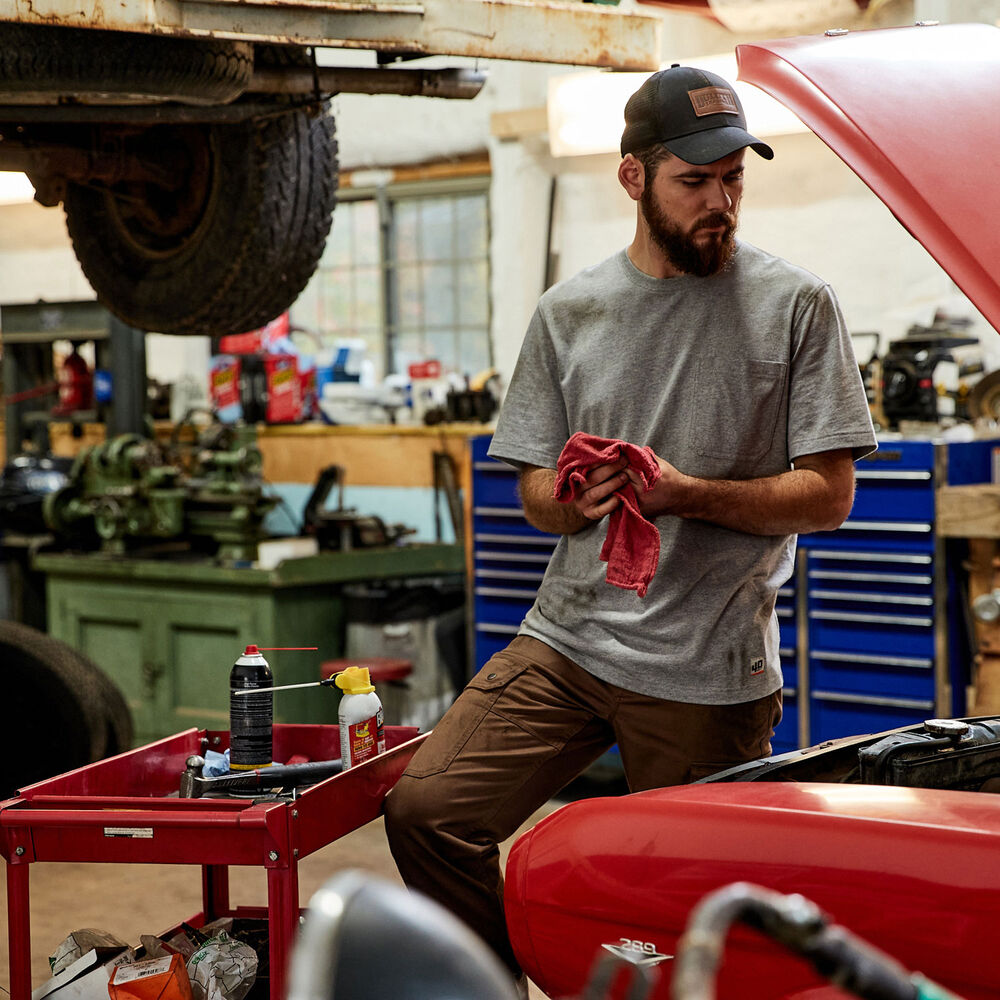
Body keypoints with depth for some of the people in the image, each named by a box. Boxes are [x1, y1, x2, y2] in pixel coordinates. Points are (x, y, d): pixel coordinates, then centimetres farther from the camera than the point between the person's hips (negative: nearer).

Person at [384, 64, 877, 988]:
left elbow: (828, 494, -2)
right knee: (425, 809, -10)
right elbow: (536, 495, 13)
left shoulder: (795, 306, 1)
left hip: (712, 673, -3)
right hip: (567, 637, 3)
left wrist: (686, 495, -17)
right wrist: (577, 499, -12)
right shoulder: (568, 313, 10)